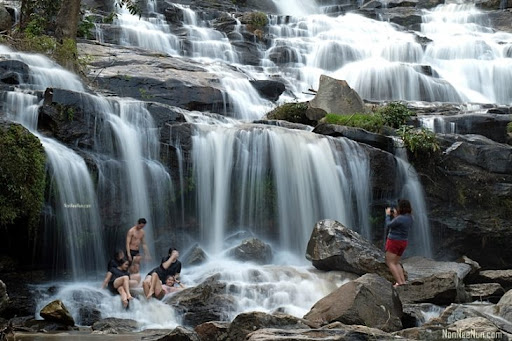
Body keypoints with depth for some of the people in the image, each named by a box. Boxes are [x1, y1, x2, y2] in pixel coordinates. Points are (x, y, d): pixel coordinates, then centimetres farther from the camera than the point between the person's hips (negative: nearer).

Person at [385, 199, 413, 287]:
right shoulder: (410, 218, 3)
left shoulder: (400, 218, -23)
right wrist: (395, 216, 11)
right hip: (403, 242, 9)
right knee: (396, 263, 19)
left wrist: (388, 215, 2)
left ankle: (399, 282, -12)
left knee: (390, 263, -2)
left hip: (394, 241, -9)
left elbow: (388, 225, -11)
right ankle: (403, 280, 8)